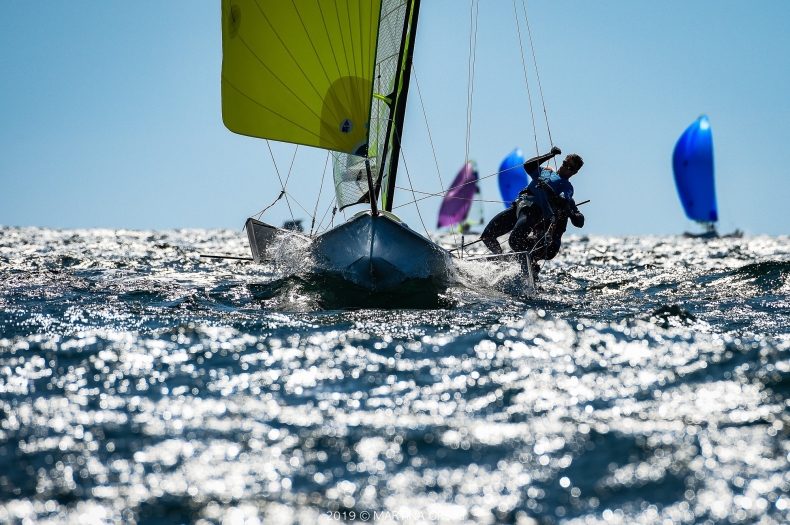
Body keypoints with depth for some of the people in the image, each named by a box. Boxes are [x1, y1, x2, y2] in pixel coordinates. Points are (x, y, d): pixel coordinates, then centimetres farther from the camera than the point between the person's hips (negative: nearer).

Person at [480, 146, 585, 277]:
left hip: (534, 211, -6)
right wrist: (550, 155, 14)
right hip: (518, 206, 6)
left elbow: (561, 203, -10)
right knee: (487, 236, -1)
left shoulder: (567, 187, 9)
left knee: (515, 241, -31)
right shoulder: (545, 172, 29)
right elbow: (528, 166, 14)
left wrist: (548, 189, -25)